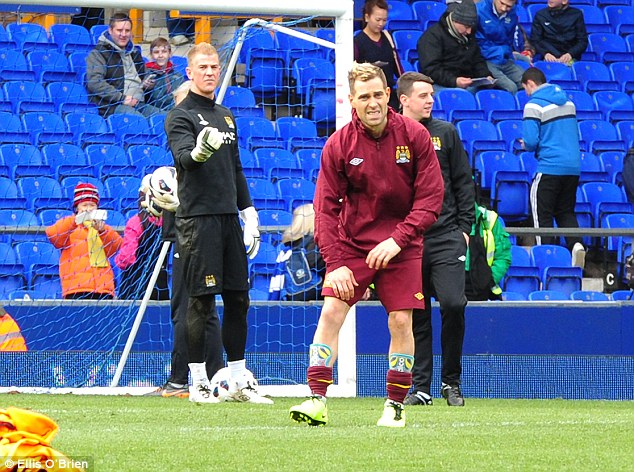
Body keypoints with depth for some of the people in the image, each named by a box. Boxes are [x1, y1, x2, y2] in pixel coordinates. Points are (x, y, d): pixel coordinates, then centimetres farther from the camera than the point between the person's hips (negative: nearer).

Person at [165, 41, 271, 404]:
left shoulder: (226, 116, 19)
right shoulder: (180, 116, -3)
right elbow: (183, 157, -21)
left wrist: (250, 215, 20)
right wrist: (198, 152, -44)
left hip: (229, 218, 7)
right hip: (197, 218, -7)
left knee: (238, 299, 6)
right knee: (201, 300, -6)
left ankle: (239, 381, 12)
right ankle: (198, 381, 0)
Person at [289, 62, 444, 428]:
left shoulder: (415, 136, -9)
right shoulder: (339, 145, -9)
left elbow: (431, 198, -8)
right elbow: (326, 207, -7)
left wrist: (397, 239, -19)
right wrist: (335, 263, -16)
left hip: (401, 245, 0)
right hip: (351, 243, 0)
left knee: (401, 321, -5)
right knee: (331, 311, -12)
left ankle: (396, 405, 9)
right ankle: (318, 400, -11)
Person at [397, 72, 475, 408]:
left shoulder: (446, 133, 9)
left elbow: (463, 182, 11)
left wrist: (465, 226, 4)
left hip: (446, 237, 0)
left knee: (453, 304, -12)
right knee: (416, 314, 2)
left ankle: (451, 382, 2)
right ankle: (420, 387, 9)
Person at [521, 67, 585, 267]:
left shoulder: (534, 106, -9)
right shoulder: (567, 101, 13)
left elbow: (531, 142, -14)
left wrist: (525, 145, 8)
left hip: (550, 167, -7)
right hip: (574, 166, 7)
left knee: (542, 214, 2)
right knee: (566, 211, 15)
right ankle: (576, 243, -9)